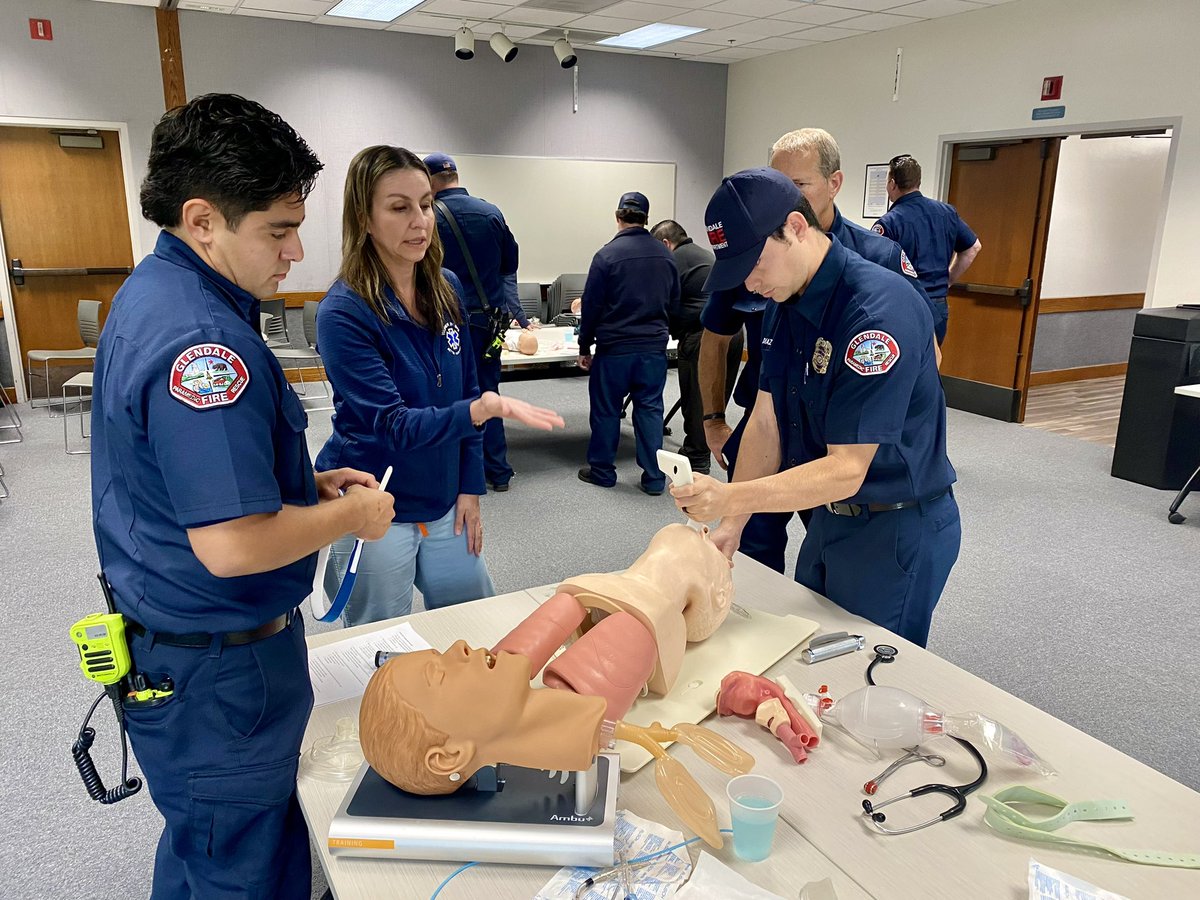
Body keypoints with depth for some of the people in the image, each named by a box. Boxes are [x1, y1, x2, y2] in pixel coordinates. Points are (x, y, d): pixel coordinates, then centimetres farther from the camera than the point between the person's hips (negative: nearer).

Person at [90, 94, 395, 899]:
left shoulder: (155, 291, 5)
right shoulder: (202, 341, -28)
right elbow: (232, 545, -32)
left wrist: (310, 482, 6)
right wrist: (351, 514, -15)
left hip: (167, 641, 10)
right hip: (216, 673, -9)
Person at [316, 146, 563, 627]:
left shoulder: (446, 289, 0)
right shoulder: (343, 312, -18)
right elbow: (393, 425, -23)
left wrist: (470, 489, 5)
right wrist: (489, 406, -38)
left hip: (442, 503, 6)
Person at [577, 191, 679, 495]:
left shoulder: (607, 255, -10)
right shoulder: (665, 255, 3)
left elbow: (592, 305, -7)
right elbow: (673, 301, 12)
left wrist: (584, 347, 1)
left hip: (615, 348, -3)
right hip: (655, 347, 4)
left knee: (606, 410, 9)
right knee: (650, 409, 9)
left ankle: (602, 470, 21)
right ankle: (654, 477, 11)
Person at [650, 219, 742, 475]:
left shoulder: (675, 260, -5)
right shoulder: (705, 254, 24)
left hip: (702, 337, -9)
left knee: (696, 401, 1)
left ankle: (696, 461, 8)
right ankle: (702, 456, 27)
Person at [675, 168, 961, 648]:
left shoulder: (879, 311, -28)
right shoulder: (785, 301, 0)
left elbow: (847, 470, -29)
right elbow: (766, 420, -1)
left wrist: (731, 498, -37)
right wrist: (730, 525, -7)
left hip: (895, 533, -8)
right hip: (829, 516, 8)